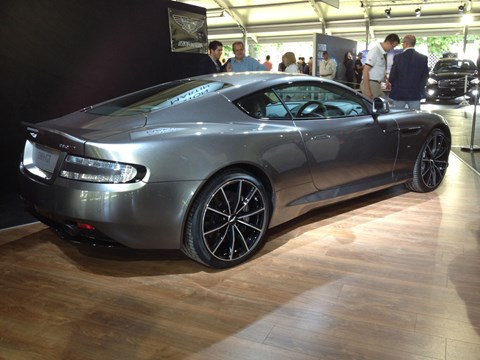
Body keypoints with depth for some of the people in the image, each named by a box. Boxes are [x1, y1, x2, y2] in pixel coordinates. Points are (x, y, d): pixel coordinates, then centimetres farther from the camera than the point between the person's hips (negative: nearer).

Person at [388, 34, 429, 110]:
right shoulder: (423, 58, -1)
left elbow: (392, 77, -7)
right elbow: (425, 77, 3)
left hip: (399, 94, -2)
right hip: (416, 94, 2)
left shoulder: (398, 57, -9)